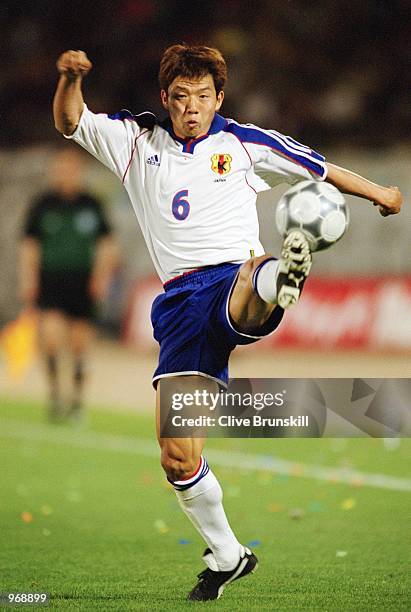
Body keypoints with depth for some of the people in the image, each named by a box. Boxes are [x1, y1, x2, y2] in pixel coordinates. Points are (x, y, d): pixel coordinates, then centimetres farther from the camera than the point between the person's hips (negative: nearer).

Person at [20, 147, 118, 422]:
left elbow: (106, 245, 10)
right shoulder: (42, 205, 4)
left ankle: (78, 397, 16)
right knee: (52, 330, -19)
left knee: (81, 338, 2)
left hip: (82, 283, 1)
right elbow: (29, 245, 8)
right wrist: (28, 280, 1)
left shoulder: (91, 206, 5)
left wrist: (103, 275, -2)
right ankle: (54, 389, -6)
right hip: (50, 280, -1)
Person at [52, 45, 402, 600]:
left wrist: (379, 193, 31)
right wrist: (70, 79, -12)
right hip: (182, 302, 2)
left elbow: (321, 170, 24)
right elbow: (71, 123, 8)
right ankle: (227, 555, 14)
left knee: (255, 276, -44)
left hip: (235, 280, -2)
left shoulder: (244, 143, 13)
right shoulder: (138, 141, 16)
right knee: (177, 458, -5)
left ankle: (282, 281, -81)